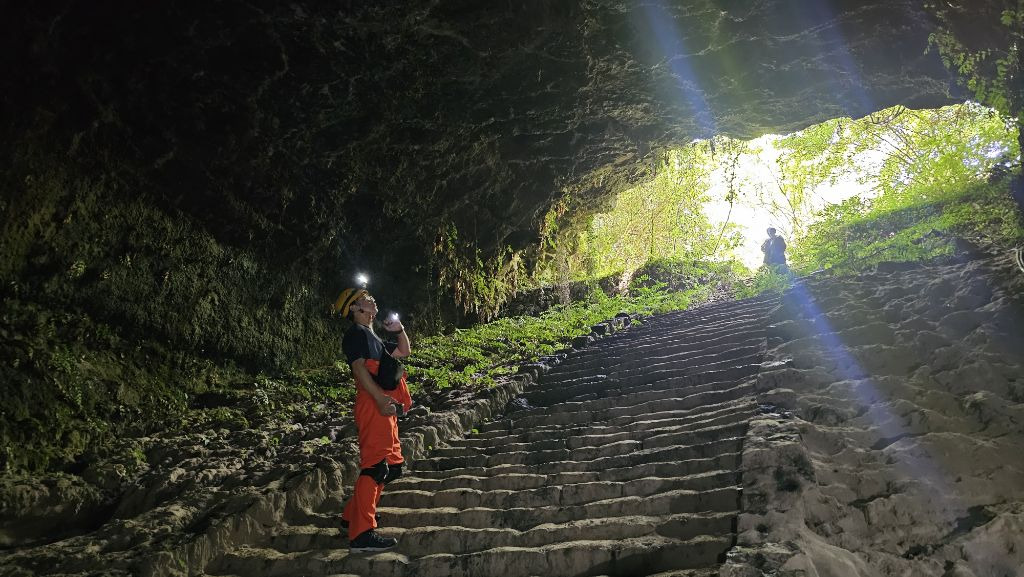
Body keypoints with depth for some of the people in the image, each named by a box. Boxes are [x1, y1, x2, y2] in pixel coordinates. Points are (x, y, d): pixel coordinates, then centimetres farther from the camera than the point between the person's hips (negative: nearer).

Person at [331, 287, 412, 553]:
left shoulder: (372, 337, 26)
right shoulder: (356, 332, -3)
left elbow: (404, 351, 37)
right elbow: (358, 366, -18)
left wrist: (399, 329, 20)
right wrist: (380, 398, -27)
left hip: (385, 406, 10)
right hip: (373, 405, -10)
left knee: (391, 464, 17)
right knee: (375, 465, -14)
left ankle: (353, 515, 26)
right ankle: (361, 534, -14)